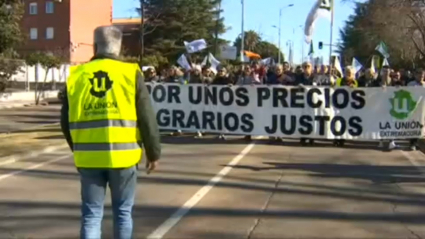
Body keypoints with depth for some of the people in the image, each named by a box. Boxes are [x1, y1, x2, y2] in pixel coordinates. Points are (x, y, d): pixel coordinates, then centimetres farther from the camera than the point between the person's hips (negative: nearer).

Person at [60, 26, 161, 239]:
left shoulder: (75, 76, 3)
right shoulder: (131, 73, -5)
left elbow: (66, 122, 9)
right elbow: (147, 119, -5)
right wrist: (153, 153, 6)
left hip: (88, 157, 2)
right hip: (122, 155, -1)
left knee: (91, 214, 9)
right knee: (122, 212, 13)